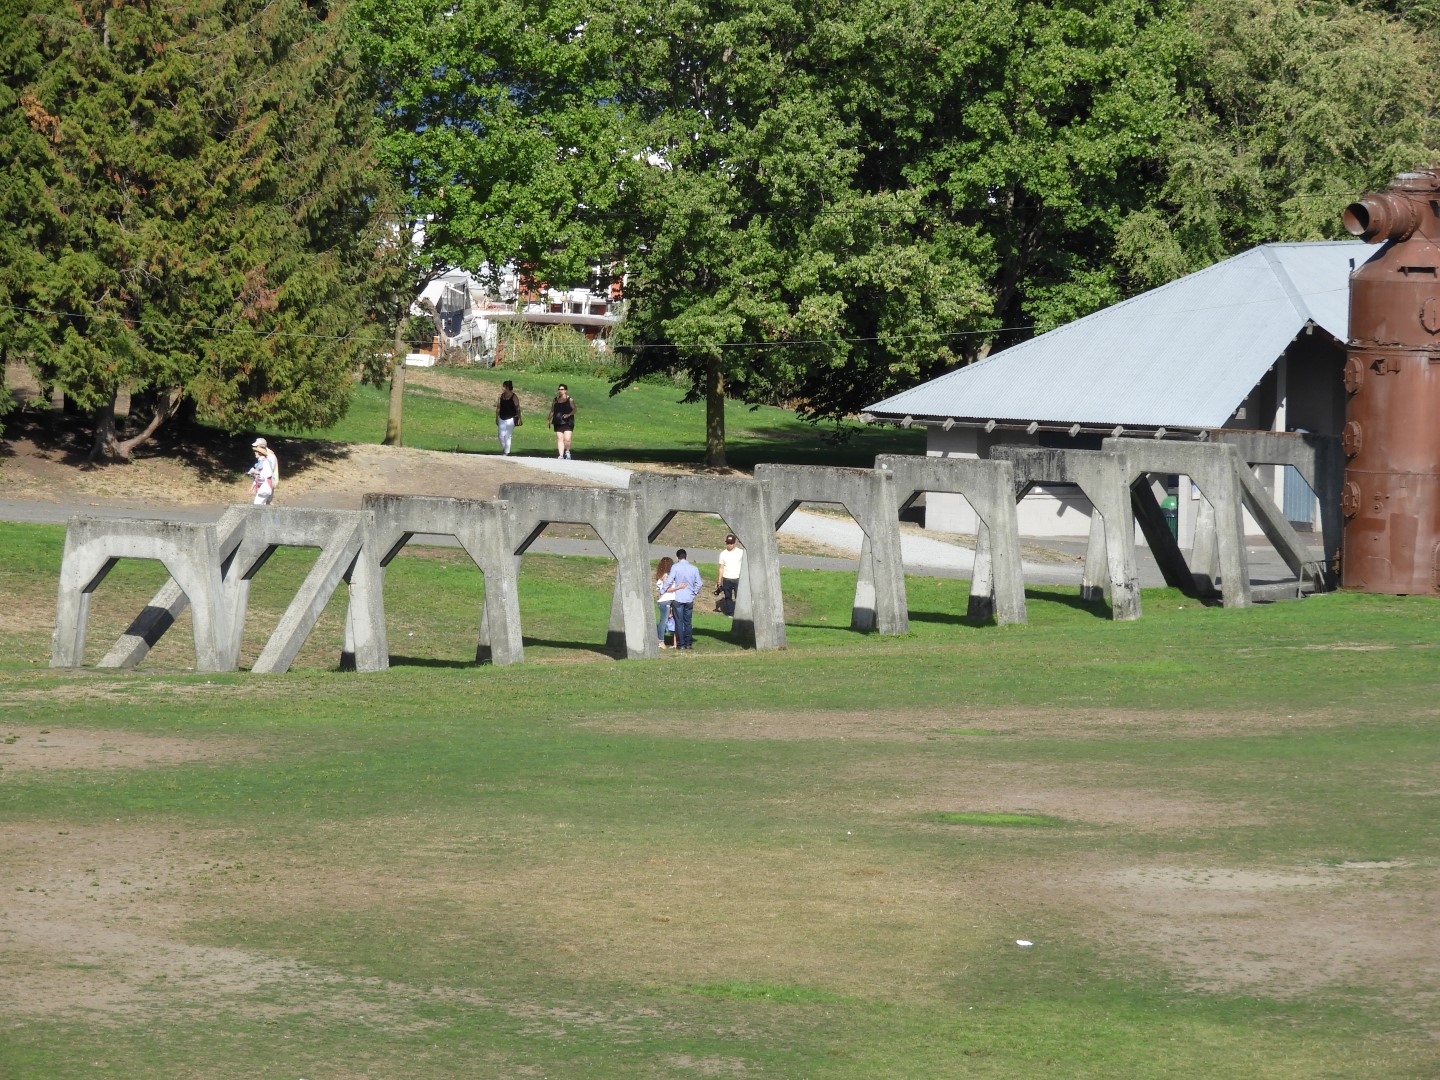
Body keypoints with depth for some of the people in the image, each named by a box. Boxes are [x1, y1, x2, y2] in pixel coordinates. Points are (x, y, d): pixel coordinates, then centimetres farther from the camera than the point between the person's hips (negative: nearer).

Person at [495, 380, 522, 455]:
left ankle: (507, 452, 1)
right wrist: (497, 418, 11)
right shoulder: (501, 396, 8)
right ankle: (503, 449, 24)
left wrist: (519, 418, -11)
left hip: (510, 419, -4)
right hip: (502, 419, 4)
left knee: (508, 436, -5)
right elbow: (498, 407, 12)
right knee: (501, 436, 2)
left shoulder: (514, 397, -6)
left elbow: (517, 408, -6)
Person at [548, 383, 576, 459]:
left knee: (567, 439, -12)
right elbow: (552, 411, 16)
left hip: (568, 422, -4)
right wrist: (549, 420, 9)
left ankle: (567, 451, 15)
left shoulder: (570, 400, 0)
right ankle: (561, 455, -2)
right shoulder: (555, 400, 12)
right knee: (559, 439, -2)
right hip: (558, 423, 4)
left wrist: (569, 414, -19)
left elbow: (574, 410, -2)